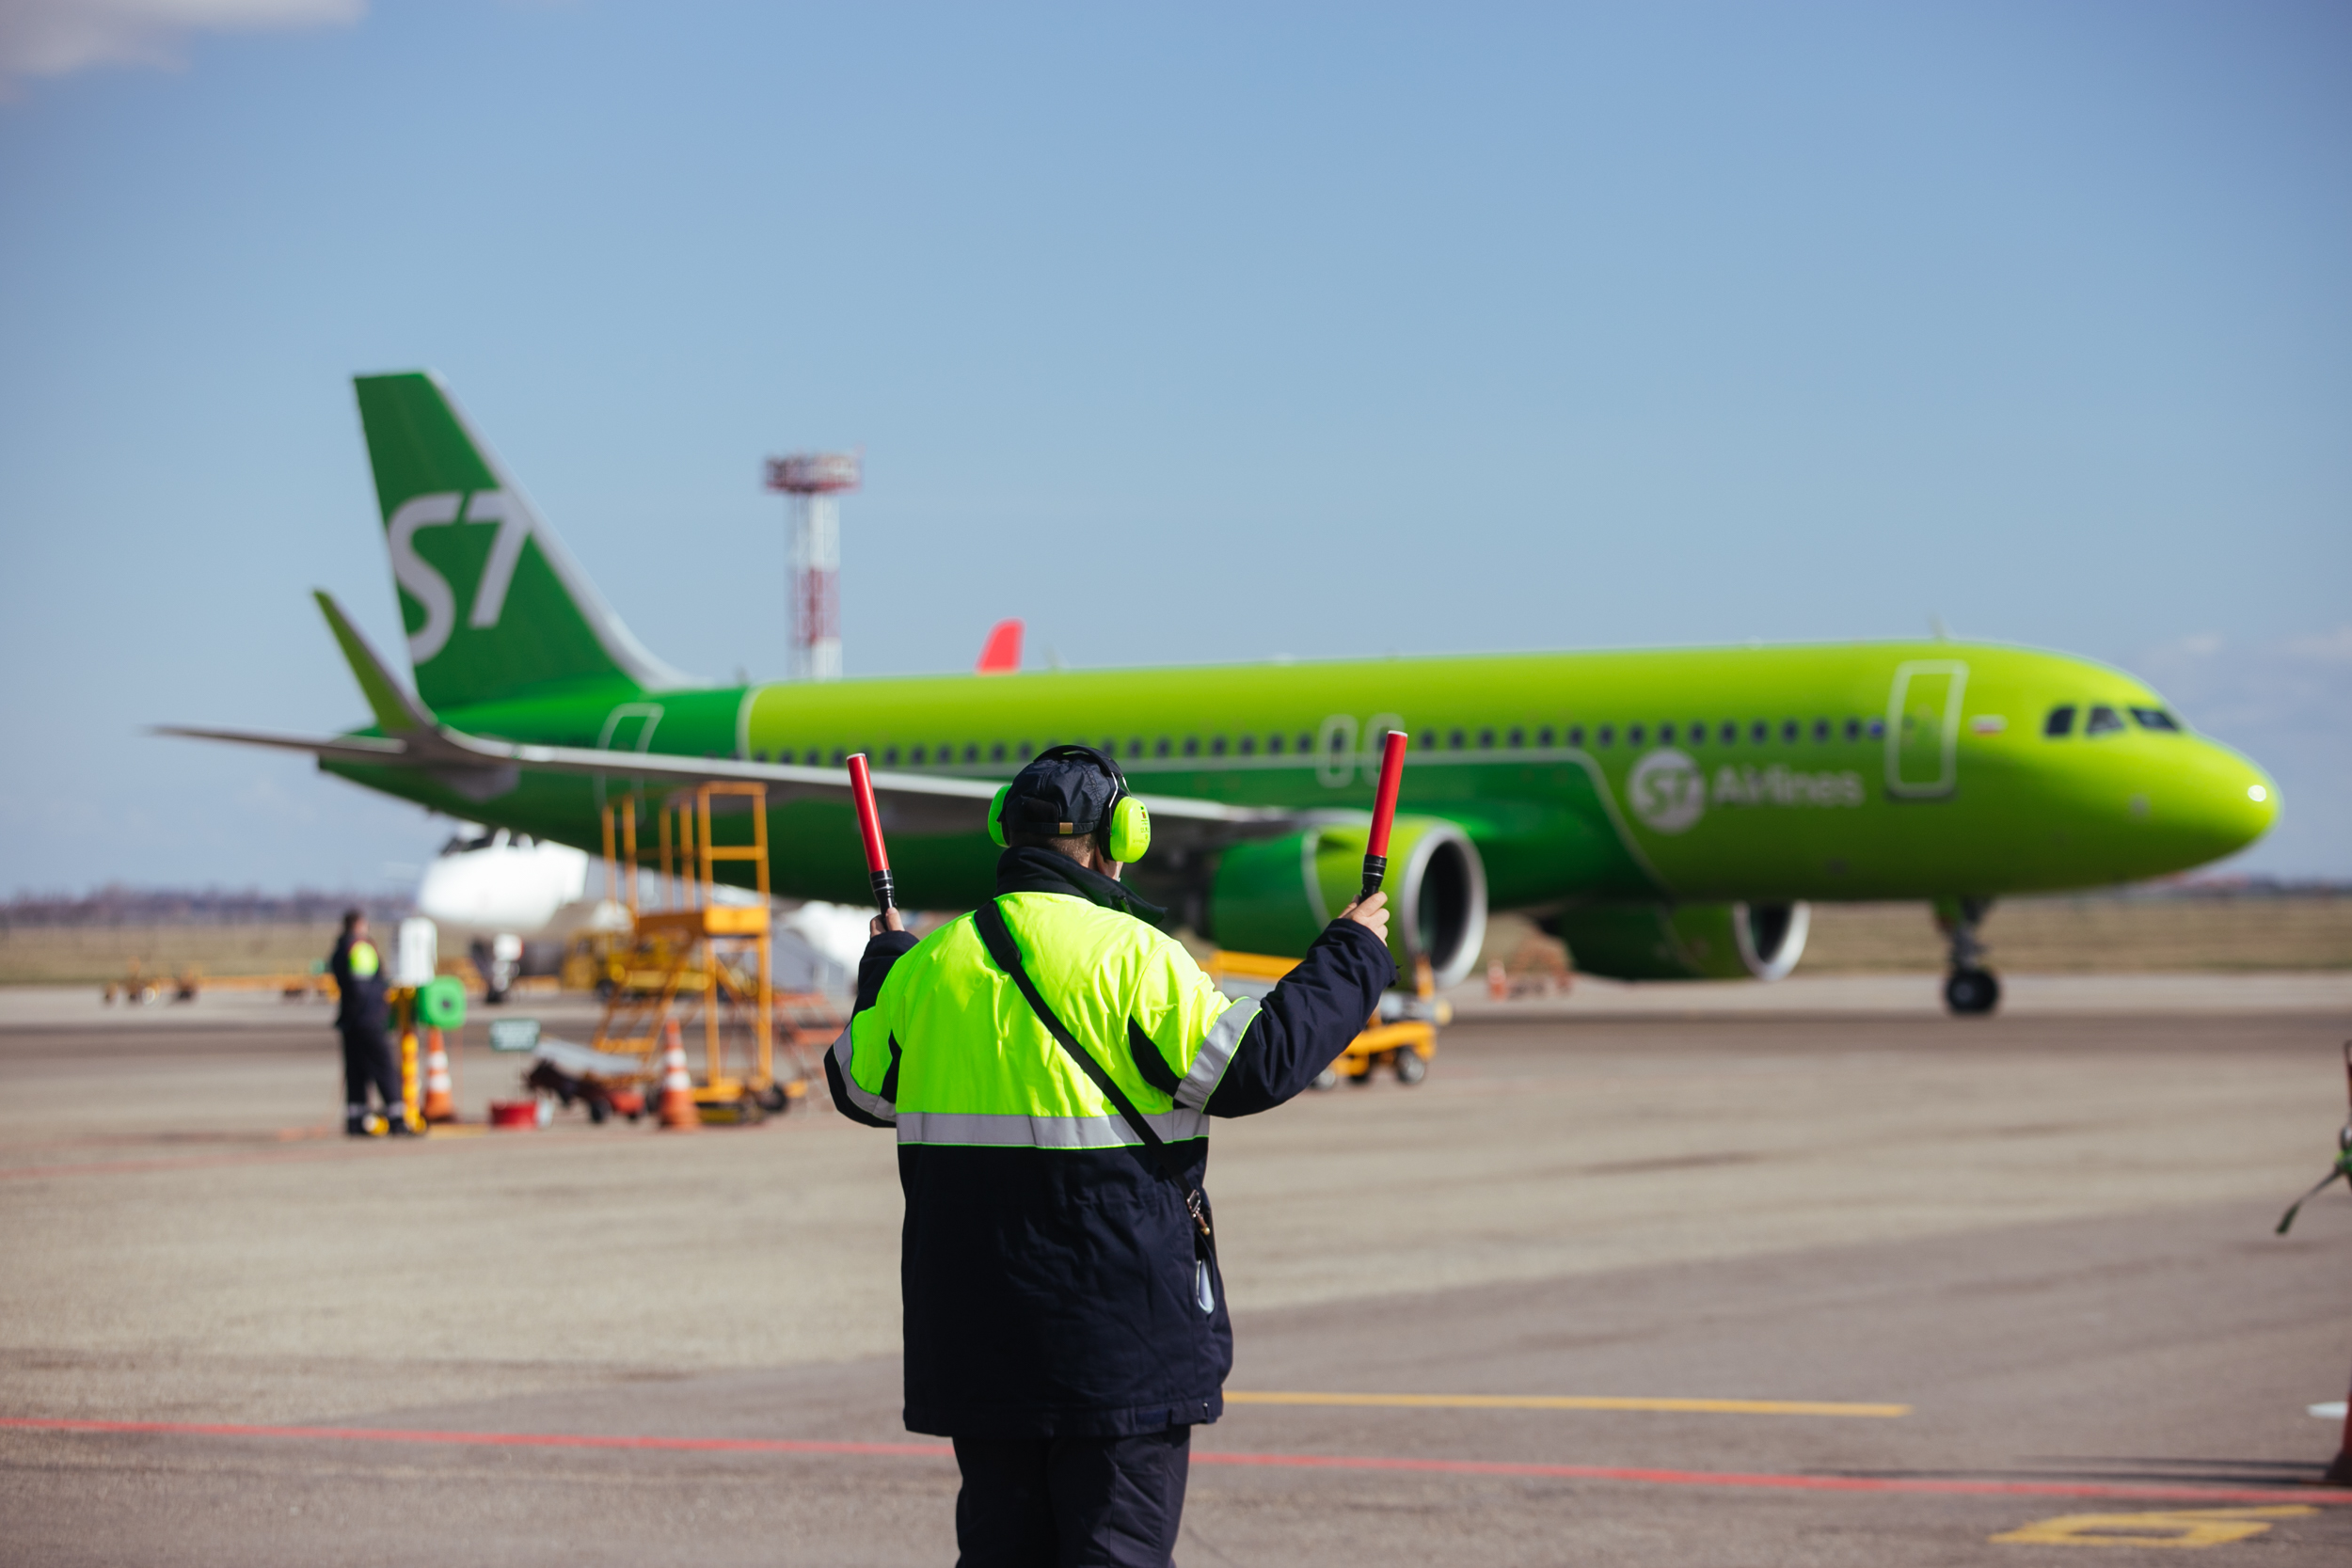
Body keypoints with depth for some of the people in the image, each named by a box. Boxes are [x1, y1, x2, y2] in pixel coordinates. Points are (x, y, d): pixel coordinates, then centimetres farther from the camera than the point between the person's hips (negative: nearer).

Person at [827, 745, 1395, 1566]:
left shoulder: (932, 964, 5)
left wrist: (882, 968, 38)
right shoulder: (1131, 952, -11)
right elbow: (1254, 1067, -12)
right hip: (1120, 1329, -5)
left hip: (976, 1329, 5)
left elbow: (861, 1089, 20)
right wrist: (1349, 959, 1)